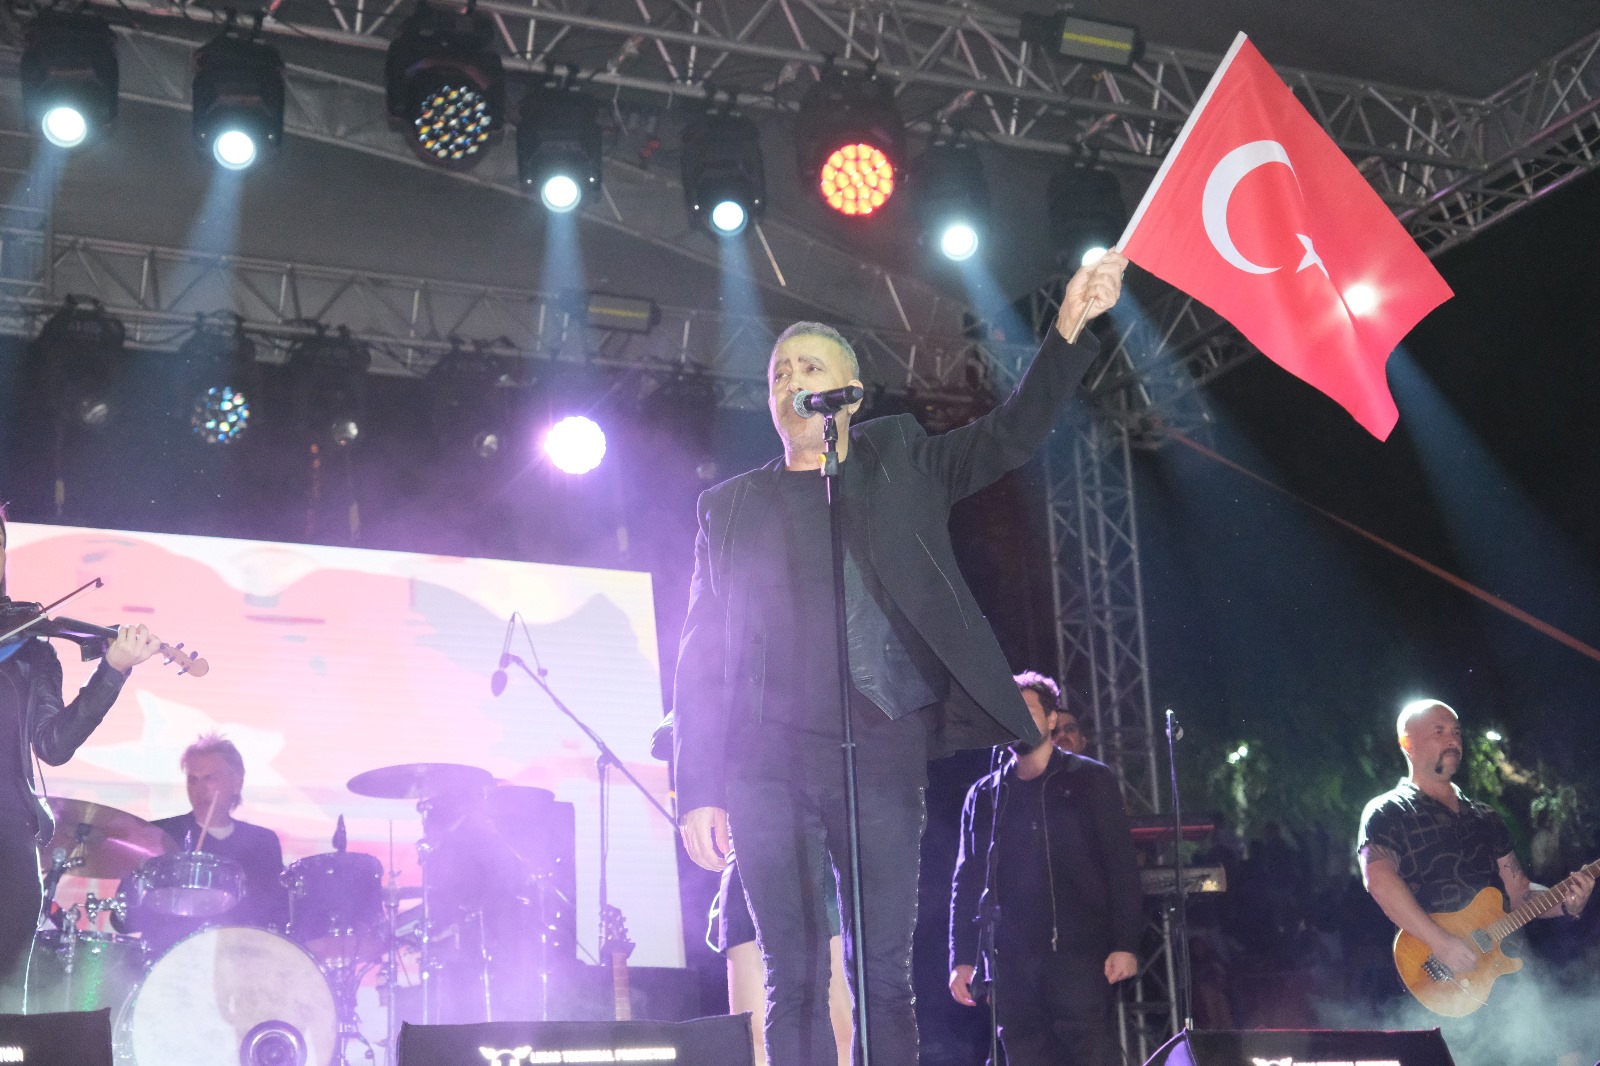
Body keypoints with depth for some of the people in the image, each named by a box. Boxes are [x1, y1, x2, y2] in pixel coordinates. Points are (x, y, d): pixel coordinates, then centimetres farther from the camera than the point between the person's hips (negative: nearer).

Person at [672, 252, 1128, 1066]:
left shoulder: (900, 463, 14)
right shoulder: (732, 506, 12)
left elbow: (1011, 434, 2)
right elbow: (702, 658, 8)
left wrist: (1068, 330, -12)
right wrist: (698, 793, 1)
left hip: (880, 755, 0)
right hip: (766, 762, 0)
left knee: (882, 976, -1)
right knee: (794, 982, 0)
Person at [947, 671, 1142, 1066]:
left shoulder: (1091, 781, 6)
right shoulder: (983, 796, 14)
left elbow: (1121, 866, 0)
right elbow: (966, 882, 13)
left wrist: (1125, 944, -9)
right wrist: (962, 959, 4)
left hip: (1082, 953, -3)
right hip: (1011, 960, 3)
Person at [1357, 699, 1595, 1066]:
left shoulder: (1485, 818, 22)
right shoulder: (1388, 813, 1)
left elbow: (1519, 892, 20)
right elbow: (1379, 880, -17)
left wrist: (1564, 902, -1)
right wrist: (1441, 943, -25)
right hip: (1438, 981, -6)